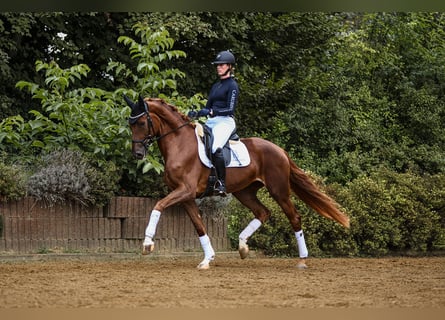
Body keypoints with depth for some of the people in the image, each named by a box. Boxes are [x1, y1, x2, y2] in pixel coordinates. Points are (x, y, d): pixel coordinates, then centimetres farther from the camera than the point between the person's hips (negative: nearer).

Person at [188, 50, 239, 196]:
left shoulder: (232, 86, -1)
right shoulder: (215, 86, 23)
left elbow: (230, 109, -11)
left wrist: (211, 111, -22)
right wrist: (196, 114, 3)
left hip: (225, 121, -9)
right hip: (211, 122, 9)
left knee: (216, 149, -33)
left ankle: (222, 183, -30)